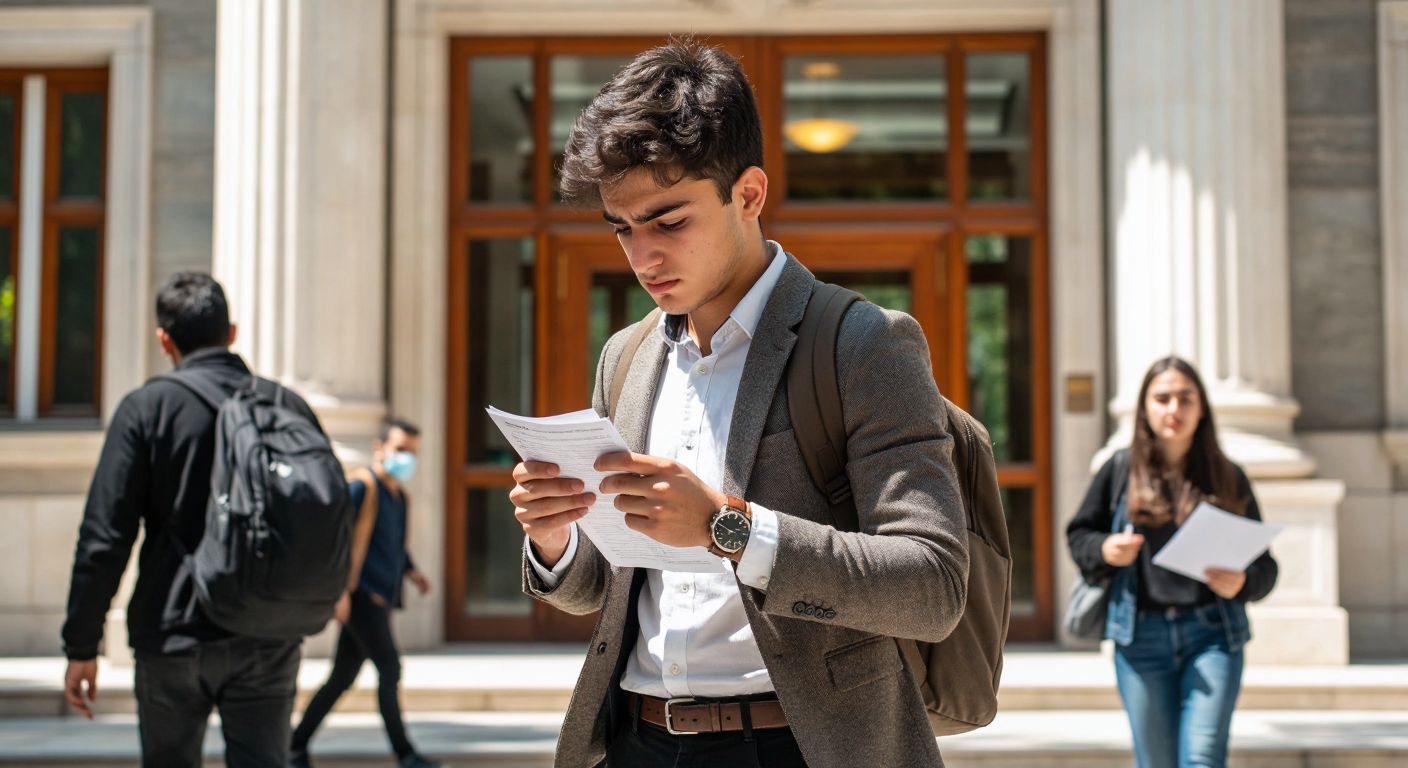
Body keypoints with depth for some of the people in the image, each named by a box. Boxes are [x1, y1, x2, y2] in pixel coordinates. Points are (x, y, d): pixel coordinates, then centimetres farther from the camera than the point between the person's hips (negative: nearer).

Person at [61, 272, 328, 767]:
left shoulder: (147, 407, -5)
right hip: (269, 644, 2)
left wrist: (81, 646, -3)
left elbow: (105, 536, -8)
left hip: (173, 639, -1)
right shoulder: (289, 406, 3)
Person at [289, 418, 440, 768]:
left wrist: (411, 571, 13)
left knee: (341, 679, 10)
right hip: (361, 594, -9)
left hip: (380, 598, 9)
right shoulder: (361, 486, -8)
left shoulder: (401, 497, 19)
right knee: (389, 667, -11)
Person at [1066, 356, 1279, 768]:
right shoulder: (1121, 470, 6)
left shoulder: (1228, 478, 6)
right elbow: (1078, 534, 15)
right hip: (1141, 637, 1)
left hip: (1212, 634, -1)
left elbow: (1264, 566, 8)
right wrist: (1103, 550, -7)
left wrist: (1241, 583, -15)